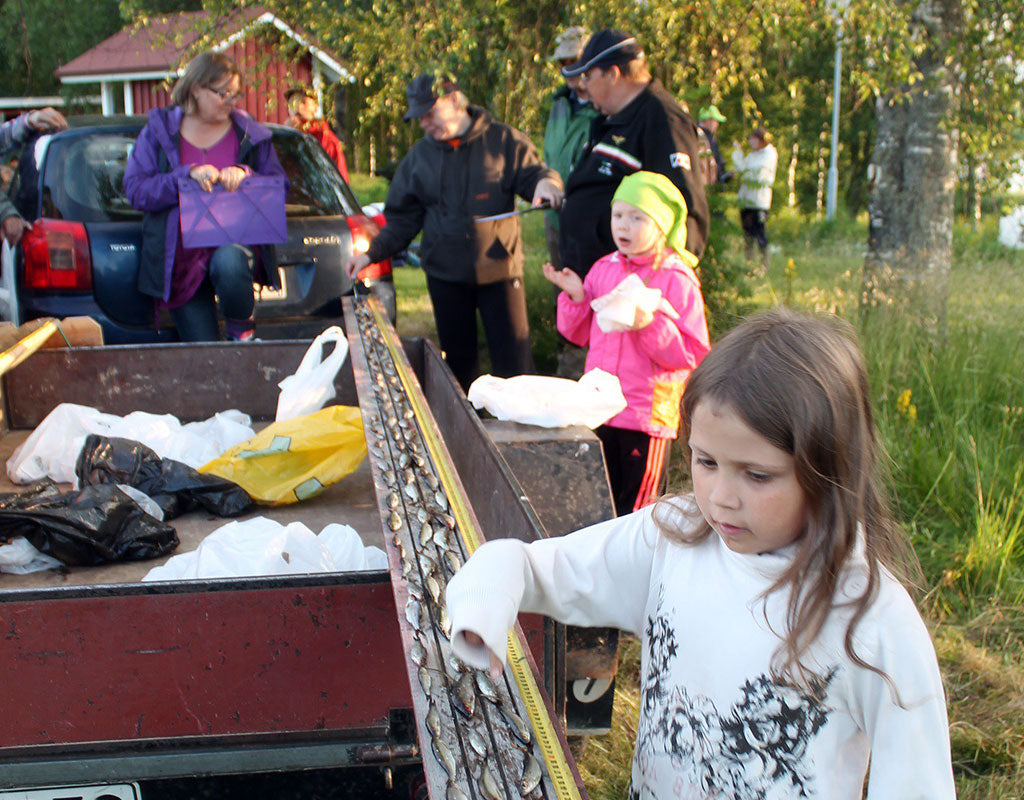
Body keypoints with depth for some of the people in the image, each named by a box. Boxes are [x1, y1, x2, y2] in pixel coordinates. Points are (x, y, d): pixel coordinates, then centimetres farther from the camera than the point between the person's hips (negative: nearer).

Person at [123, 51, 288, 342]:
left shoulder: (250, 134, 8)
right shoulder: (159, 130, 5)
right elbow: (135, 190, -5)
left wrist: (246, 175, -15)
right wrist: (187, 174, -18)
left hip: (234, 242, 0)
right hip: (181, 258, 1)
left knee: (228, 264, -38)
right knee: (203, 358, -6)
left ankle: (242, 330, -11)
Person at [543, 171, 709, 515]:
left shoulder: (676, 280, -10)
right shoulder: (603, 269, 8)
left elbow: (693, 354, -13)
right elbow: (580, 334, 15)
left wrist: (650, 325, -25)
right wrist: (576, 296, -2)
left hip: (648, 413, -5)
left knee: (637, 508, 5)